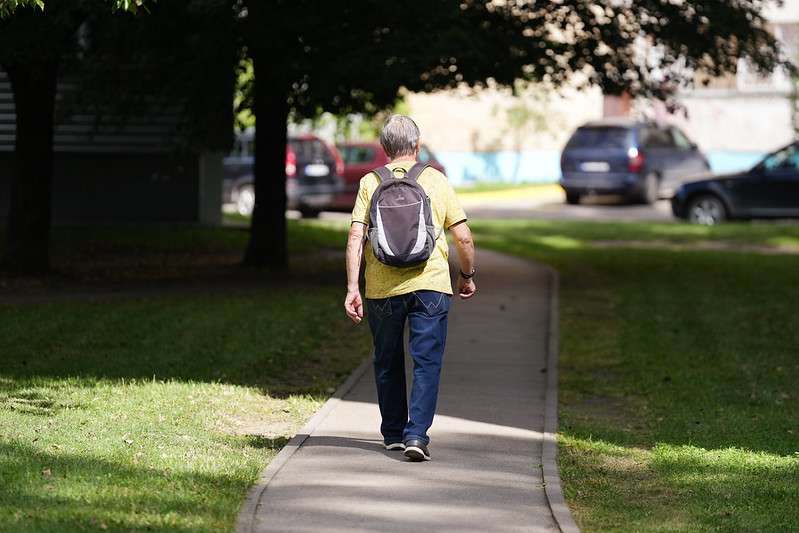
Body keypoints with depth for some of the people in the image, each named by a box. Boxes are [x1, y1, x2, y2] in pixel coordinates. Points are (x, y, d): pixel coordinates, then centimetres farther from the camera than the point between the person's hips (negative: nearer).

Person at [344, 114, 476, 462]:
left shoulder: (370, 183, 5)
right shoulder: (436, 181, 6)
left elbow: (356, 237, -4)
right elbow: (463, 238, 5)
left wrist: (352, 287, -4)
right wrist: (467, 275, 20)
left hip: (381, 288, 1)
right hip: (430, 285, -1)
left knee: (387, 364, 16)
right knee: (427, 363, -1)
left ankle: (393, 433, 25)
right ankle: (416, 434, -14)